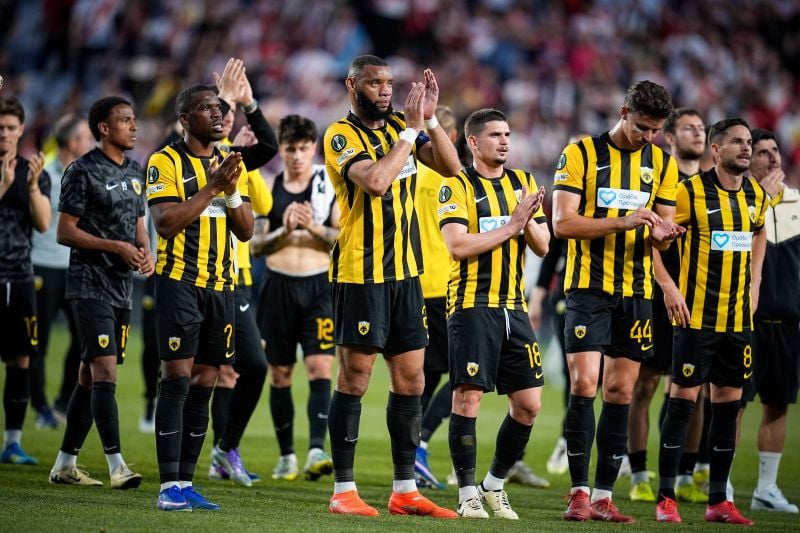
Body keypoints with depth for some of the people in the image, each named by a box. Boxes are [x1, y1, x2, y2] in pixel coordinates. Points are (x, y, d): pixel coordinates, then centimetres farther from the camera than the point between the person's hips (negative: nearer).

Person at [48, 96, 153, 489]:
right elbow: (65, 232, -11)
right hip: (90, 285, -8)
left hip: (122, 287, 8)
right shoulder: (83, 172, -9)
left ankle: (65, 464, 16)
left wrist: (145, 251, 1)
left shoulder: (134, 171, 15)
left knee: (90, 376, 10)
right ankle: (117, 465, -18)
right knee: (105, 371, -15)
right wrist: (117, 247, -18)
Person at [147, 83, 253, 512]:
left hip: (220, 284, 6)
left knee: (204, 383, 5)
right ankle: (169, 485, -10)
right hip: (180, 280, -6)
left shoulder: (231, 164, 14)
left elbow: (245, 231, 11)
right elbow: (165, 221, -16)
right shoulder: (166, 162, -5)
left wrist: (232, 191, -6)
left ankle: (186, 482, 9)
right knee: (177, 378, -10)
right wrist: (212, 188, -19)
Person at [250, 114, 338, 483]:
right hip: (279, 287, 2)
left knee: (320, 369, -14)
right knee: (279, 375, 7)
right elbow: (255, 245, 4)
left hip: (319, 287, -2)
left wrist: (313, 227, -17)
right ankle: (286, 455, 17)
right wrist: (284, 231, -13)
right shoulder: (269, 188, 7)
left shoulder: (331, 186, 2)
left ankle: (316, 451, -22)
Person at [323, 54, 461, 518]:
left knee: (411, 381, 7)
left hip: (406, 272, 7)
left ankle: (406, 490, 14)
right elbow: (375, 181, -25)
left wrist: (430, 118, -9)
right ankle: (343, 490, 2)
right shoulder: (341, 136, -9)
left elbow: (451, 166, 2)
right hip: (360, 275, -7)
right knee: (355, 380, -4)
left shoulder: (401, 126, 10)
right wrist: (412, 129, -20)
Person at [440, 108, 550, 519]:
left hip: (513, 306, 6)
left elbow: (543, 245, 10)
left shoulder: (524, 183, 13)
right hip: (473, 305, -6)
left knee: (528, 404, 3)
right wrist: (511, 225, -15)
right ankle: (468, 495, -1)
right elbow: (457, 246, -15)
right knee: (468, 397, -8)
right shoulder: (457, 186, -4)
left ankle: (494, 486, 18)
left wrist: (527, 222, -10)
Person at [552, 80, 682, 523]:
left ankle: (603, 495, 8)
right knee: (584, 385, -12)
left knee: (620, 392, 4)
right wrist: (623, 222, -21)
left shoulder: (662, 163, 9)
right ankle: (578, 492, -4)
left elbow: (663, 224, 13)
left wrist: (660, 234, -12)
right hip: (589, 287, -4)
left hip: (636, 291, 4)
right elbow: (562, 222, -11)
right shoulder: (580, 154, -4)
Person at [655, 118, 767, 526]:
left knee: (728, 402, 7)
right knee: (683, 399, -5)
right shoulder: (691, 191, -10)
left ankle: (717, 500, 13)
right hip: (696, 316, -6)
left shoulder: (757, 194, 8)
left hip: (739, 317, 6)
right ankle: (666, 498, 0)